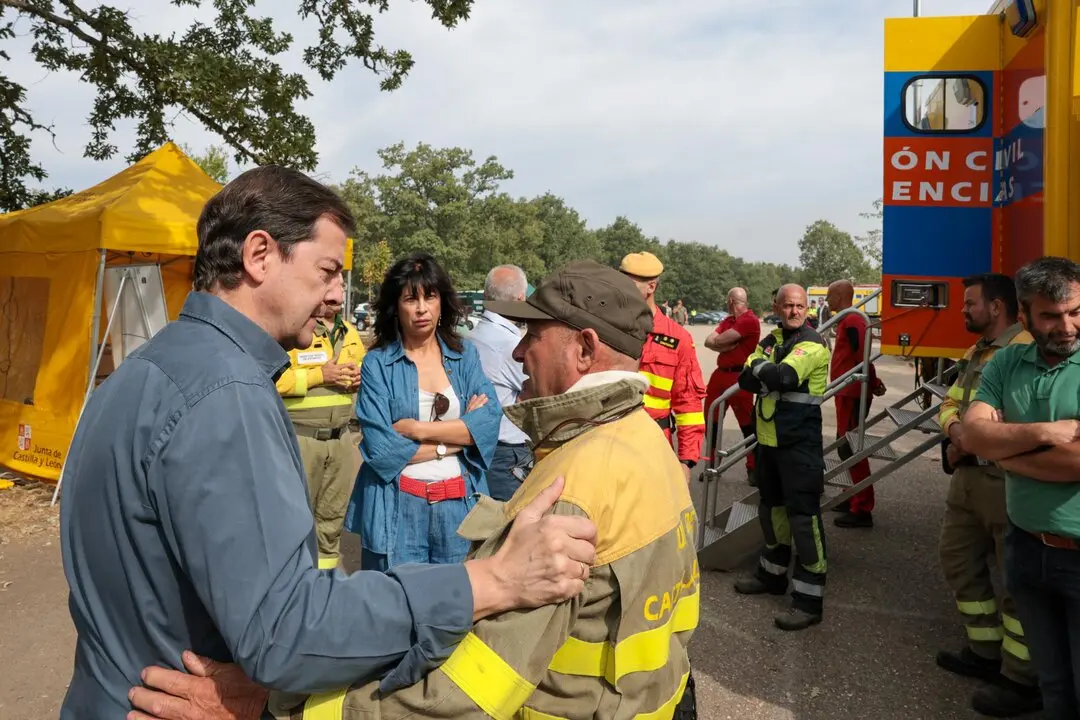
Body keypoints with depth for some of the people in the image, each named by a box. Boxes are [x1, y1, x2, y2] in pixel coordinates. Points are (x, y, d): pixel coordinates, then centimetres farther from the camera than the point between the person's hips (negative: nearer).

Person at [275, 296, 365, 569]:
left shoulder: (350, 332, 14)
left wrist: (359, 377, 1)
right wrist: (319, 375, -20)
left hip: (343, 437, 6)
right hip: (299, 437, -6)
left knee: (334, 513, 15)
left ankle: (327, 565, 30)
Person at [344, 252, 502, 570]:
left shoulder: (465, 355, 5)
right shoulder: (378, 363, -4)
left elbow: (490, 422, -8)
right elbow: (379, 447, -13)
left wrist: (418, 429, -13)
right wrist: (457, 437, -7)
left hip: (459, 506, 3)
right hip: (397, 510, -2)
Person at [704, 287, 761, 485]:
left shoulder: (750, 320, -12)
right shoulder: (727, 320, 17)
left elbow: (719, 340, -16)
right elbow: (708, 341, 6)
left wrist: (718, 341, 5)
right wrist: (725, 345, -11)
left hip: (739, 377, -9)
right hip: (720, 374, 9)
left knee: (747, 424, -4)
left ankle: (753, 468, 4)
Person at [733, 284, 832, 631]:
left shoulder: (812, 344, -12)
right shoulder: (771, 340, 12)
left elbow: (782, 377, -27)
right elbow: (746, 380, 2)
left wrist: (759, 367, -7)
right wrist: (769, 375, -17)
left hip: (799, 444, -8)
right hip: (769, 439, 8)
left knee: (803, 516, -6)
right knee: (771, 509, 20)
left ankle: (809, 599, 2)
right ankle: (772, 574, 37)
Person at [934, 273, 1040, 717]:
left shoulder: (1026, 350, -16)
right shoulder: (974, 353, 17)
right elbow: (950, 403, 14)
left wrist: (970, 443, -17)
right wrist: (954, 429, -8)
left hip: (1007, 482, -10)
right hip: (968, 477, 10)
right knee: (958, 559, 18)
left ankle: (1023, 681, 15)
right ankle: (985, 652, 33)